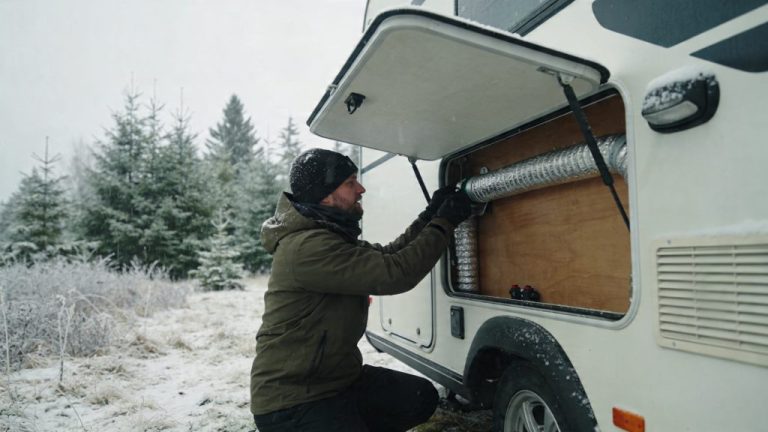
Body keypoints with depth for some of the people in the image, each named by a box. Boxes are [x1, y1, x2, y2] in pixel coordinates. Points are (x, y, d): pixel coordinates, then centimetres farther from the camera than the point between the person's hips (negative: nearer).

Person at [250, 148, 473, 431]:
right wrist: (444, 223, -16)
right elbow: (394, 274, -27)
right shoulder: (308, 247, -25)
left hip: (338, 378, 9)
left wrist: (430, 216, 8)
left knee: (421, 397, 8)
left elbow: (386, 257, 15)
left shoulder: (330, 235, 8)